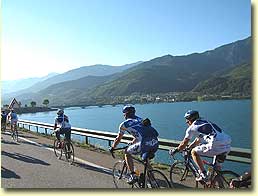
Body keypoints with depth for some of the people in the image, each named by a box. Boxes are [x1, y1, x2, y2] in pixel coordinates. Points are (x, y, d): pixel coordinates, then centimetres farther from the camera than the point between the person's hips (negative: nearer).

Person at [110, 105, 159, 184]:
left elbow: (118, 139, 23)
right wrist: (132, 143, 58)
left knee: (127, 153, 20)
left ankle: (133, 176, 16)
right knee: (146, 159, 36)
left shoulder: (124, 124, 11)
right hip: (155, 144, 7)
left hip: (145, 144, -6)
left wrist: (112, 148, 42)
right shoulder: (140, 119, 28)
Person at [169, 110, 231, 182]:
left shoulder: (192, 127, 7)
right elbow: (198, 140, 40)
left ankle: (203, 174, 6)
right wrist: (188, 147, 49)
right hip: (228, 146, 8)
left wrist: (175, 150, 30)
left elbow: (184, 144, 14)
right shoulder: (206, 122, 30)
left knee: (194, 152, 9)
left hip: (217, 146, -8)